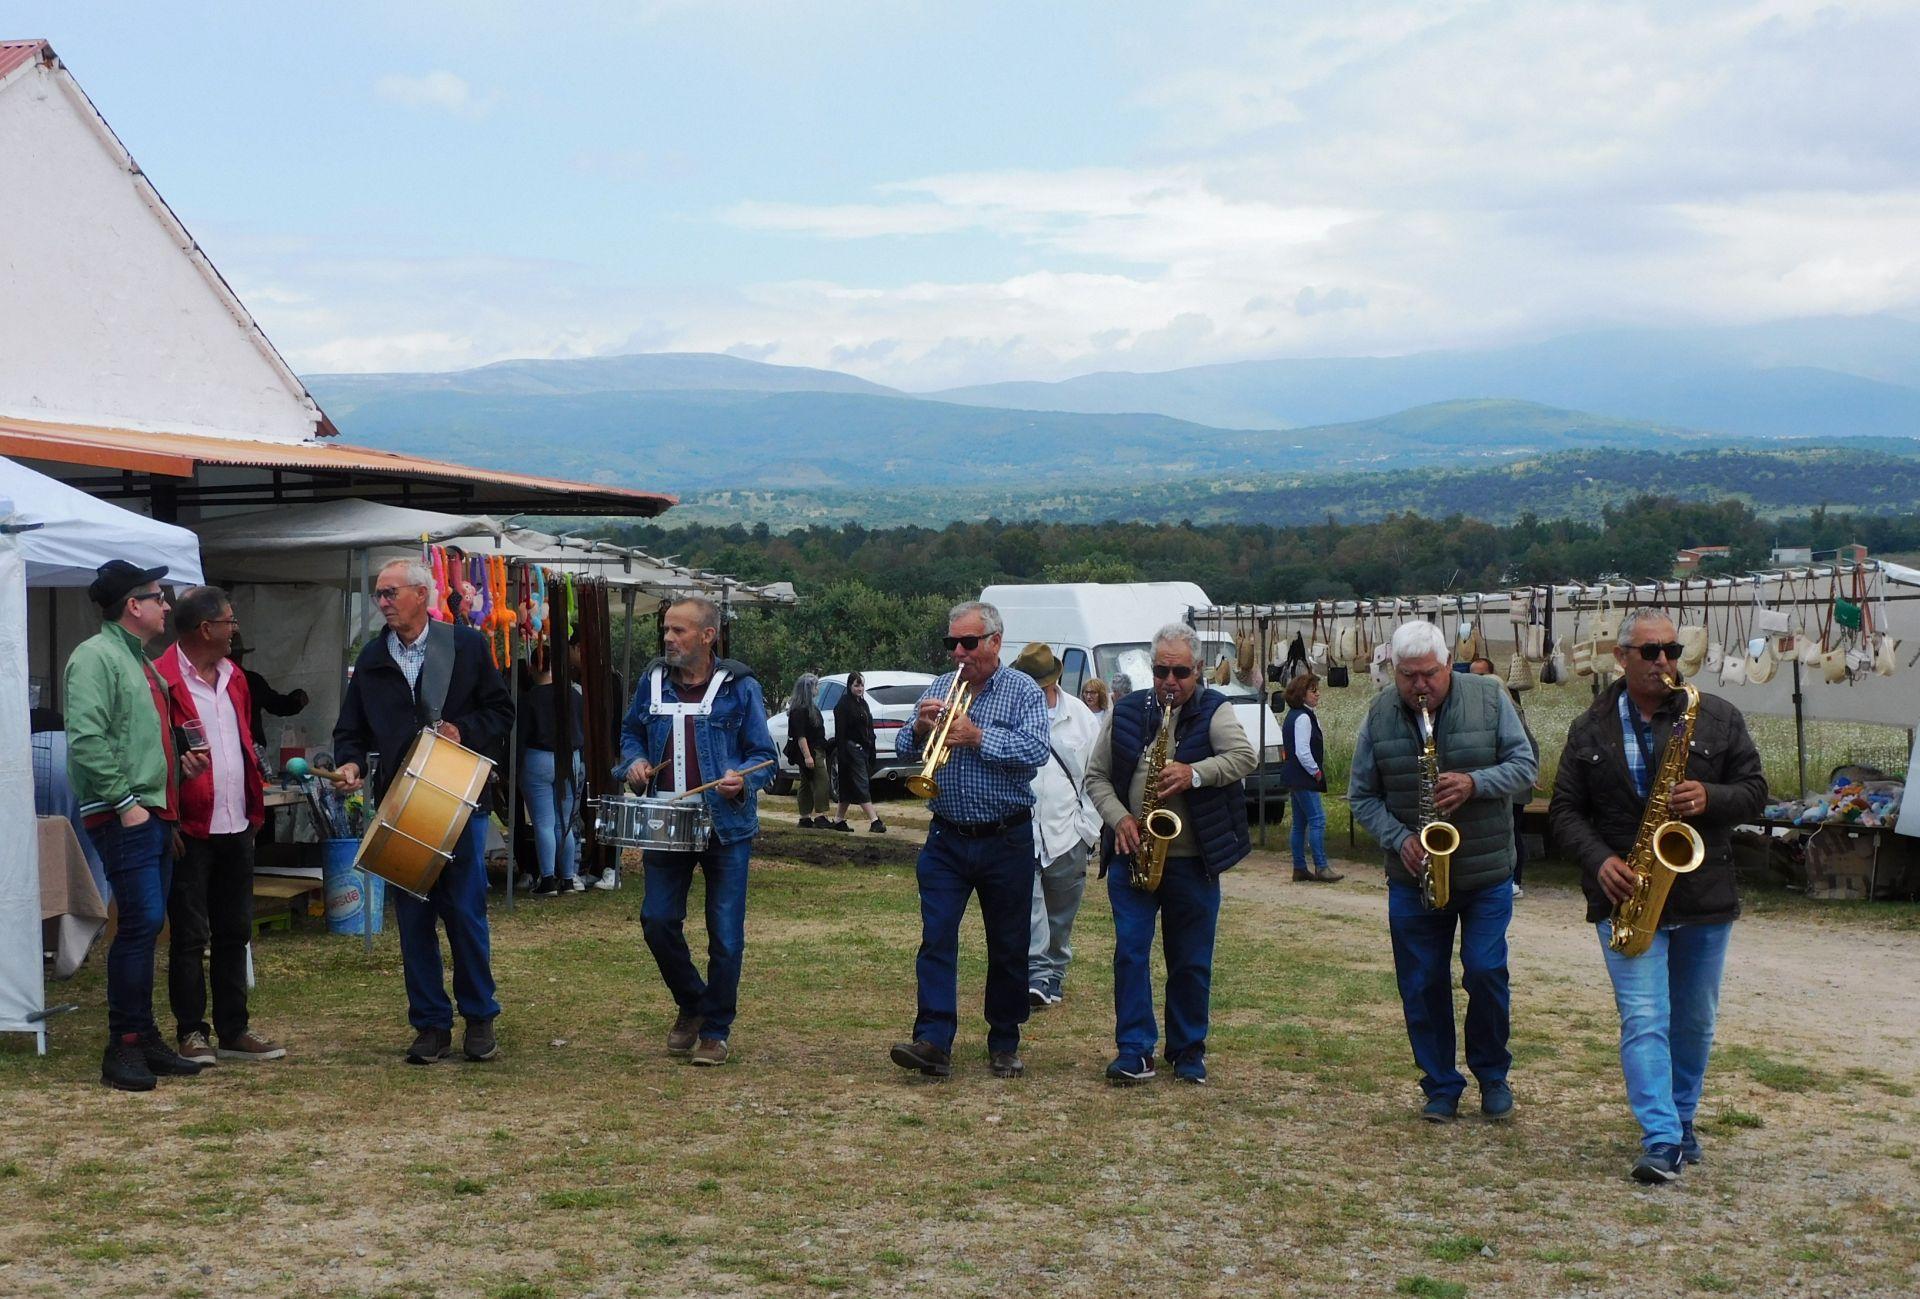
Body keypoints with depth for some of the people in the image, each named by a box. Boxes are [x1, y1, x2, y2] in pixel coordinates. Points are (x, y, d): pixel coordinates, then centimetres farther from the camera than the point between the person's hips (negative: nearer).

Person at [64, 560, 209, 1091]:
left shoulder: (139, 661, 21)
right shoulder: (95, 657, -10)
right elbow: (86, 740, -19)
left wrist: (179, 763, 12)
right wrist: (125, 801, -20)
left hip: (155, 814, 10)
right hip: (124, 818, -10)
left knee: (145, 927, 12)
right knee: (142, 921, -13)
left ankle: (145, 1040, 17)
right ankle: (124, 1047, -8)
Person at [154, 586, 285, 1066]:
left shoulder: (233, 677, 14)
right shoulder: (163, 680, -11)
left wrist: (255, 808, 14)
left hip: (236, 826, 7)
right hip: (191, 828, -7)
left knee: (235, 932, 12)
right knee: (189, 936, 1)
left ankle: (234, 1030, 20)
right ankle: (192, 1032, 9)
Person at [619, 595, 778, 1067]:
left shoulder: (739, 687, -6)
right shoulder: (653, 681, 6)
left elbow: (763, 755, -2)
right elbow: (631, 733, 20)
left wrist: (743, 780, -22)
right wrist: (635, 761, -1)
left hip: (726, 826, -4)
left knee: (725, 935, 1)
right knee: (657, 921, 2)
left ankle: (715, 1031, 15)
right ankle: (691, 1004, 27)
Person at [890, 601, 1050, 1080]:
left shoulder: (1023, 691, -3)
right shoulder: (938, 688, 9)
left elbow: (1035, 751, -18)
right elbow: (904, 750, 7)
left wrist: (976, 737, -23)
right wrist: (919, 727, -14)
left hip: (1006, 840, -3)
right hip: (947, 838, 3)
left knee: (1009, 947, 7)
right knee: (936, 937, -7)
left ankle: (1005, 1044, 19)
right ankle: (933, 1041, -11)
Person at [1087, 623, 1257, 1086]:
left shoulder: (1213, 711, -1)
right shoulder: (1127, 712, 6)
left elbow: (1246, 757, -17)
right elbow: (1096, 776, 8)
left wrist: (1194, 774, -30)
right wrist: (1119, 818, -8)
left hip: (1193, 861, -1)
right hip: (1133, 856, 1)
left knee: (1192, 962, 7)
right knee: (1130, 951, -6)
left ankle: (1188, 1052, 20)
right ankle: (1135, 1051, -2)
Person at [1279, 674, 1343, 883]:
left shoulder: (1293, 716, 16)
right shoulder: (1303, 717, -15)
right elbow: (1302, 752, -21)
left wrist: (1315, 771, 15)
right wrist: (1316, 771, -11)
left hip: (1295, 779, 11)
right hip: (1304, 779, -11)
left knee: (1300, 823, 11)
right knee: (1317, 820, -10)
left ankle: (1299, 868, 14)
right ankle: (1321, 868, -11)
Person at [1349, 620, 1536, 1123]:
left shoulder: (1489, 699, -5)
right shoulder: (1379, 716, -1)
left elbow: (1525, 765, -3)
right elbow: (1362, 795, 3)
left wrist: (1475, 783, -21)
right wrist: (1399, 839, -13)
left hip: (1486, 874, -1)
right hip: (1413, 875, 2)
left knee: (1486, 972, -6)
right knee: (1422, 985, 4)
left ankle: (1493, 1075, 16)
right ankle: (1441, 1087, 17)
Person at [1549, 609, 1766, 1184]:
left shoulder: (1718, 717, 3)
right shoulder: (1590, 730, 4)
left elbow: (1755, 790, 4)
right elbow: (1565, 809, 5)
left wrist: (1708, 798, -17)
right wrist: (1599, 861, -12)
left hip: (1705, 898, 2)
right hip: (1626, 898, -1)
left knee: (1695, 1023, 13)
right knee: (1643, 1019, -12)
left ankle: (1680, 1122, 30)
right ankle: (1661, 1142, -16)